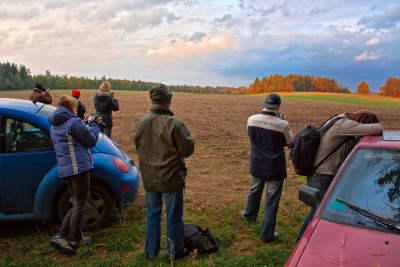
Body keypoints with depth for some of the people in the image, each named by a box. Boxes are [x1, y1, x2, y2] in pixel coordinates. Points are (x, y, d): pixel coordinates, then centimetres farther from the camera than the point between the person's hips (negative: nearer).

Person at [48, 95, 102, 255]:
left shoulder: (54, 126, 16)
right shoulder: (74, 122, -11)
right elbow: (91, 141, -6)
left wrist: (87, 125, 21)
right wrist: (95, 125, 9)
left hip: (64, 169, 8)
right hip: (78, 167, -8)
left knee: (77, 203, 17)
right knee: (79, 204, 3)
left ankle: (62, 236, 10)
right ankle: (75, 240, 11)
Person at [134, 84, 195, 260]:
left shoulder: (141, 122, -4)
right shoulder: (174, 124, -21)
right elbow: (188, 149, -15)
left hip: (149, 178, 5)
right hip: (171, 178, -4)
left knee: (152, 214, 18)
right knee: (174, 216, 11)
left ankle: (151, 251, 31)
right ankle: (175, 252, 26)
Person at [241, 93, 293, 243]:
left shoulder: (251, 120, -11)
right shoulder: (282, 125, -21)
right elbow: (289, 142, -3)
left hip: (257, 165, 4)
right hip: (275, 168, -4)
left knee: (254, 191, 28)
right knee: (272, 201, 9)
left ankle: (249, 214, 54)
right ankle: (267, 235, 19)